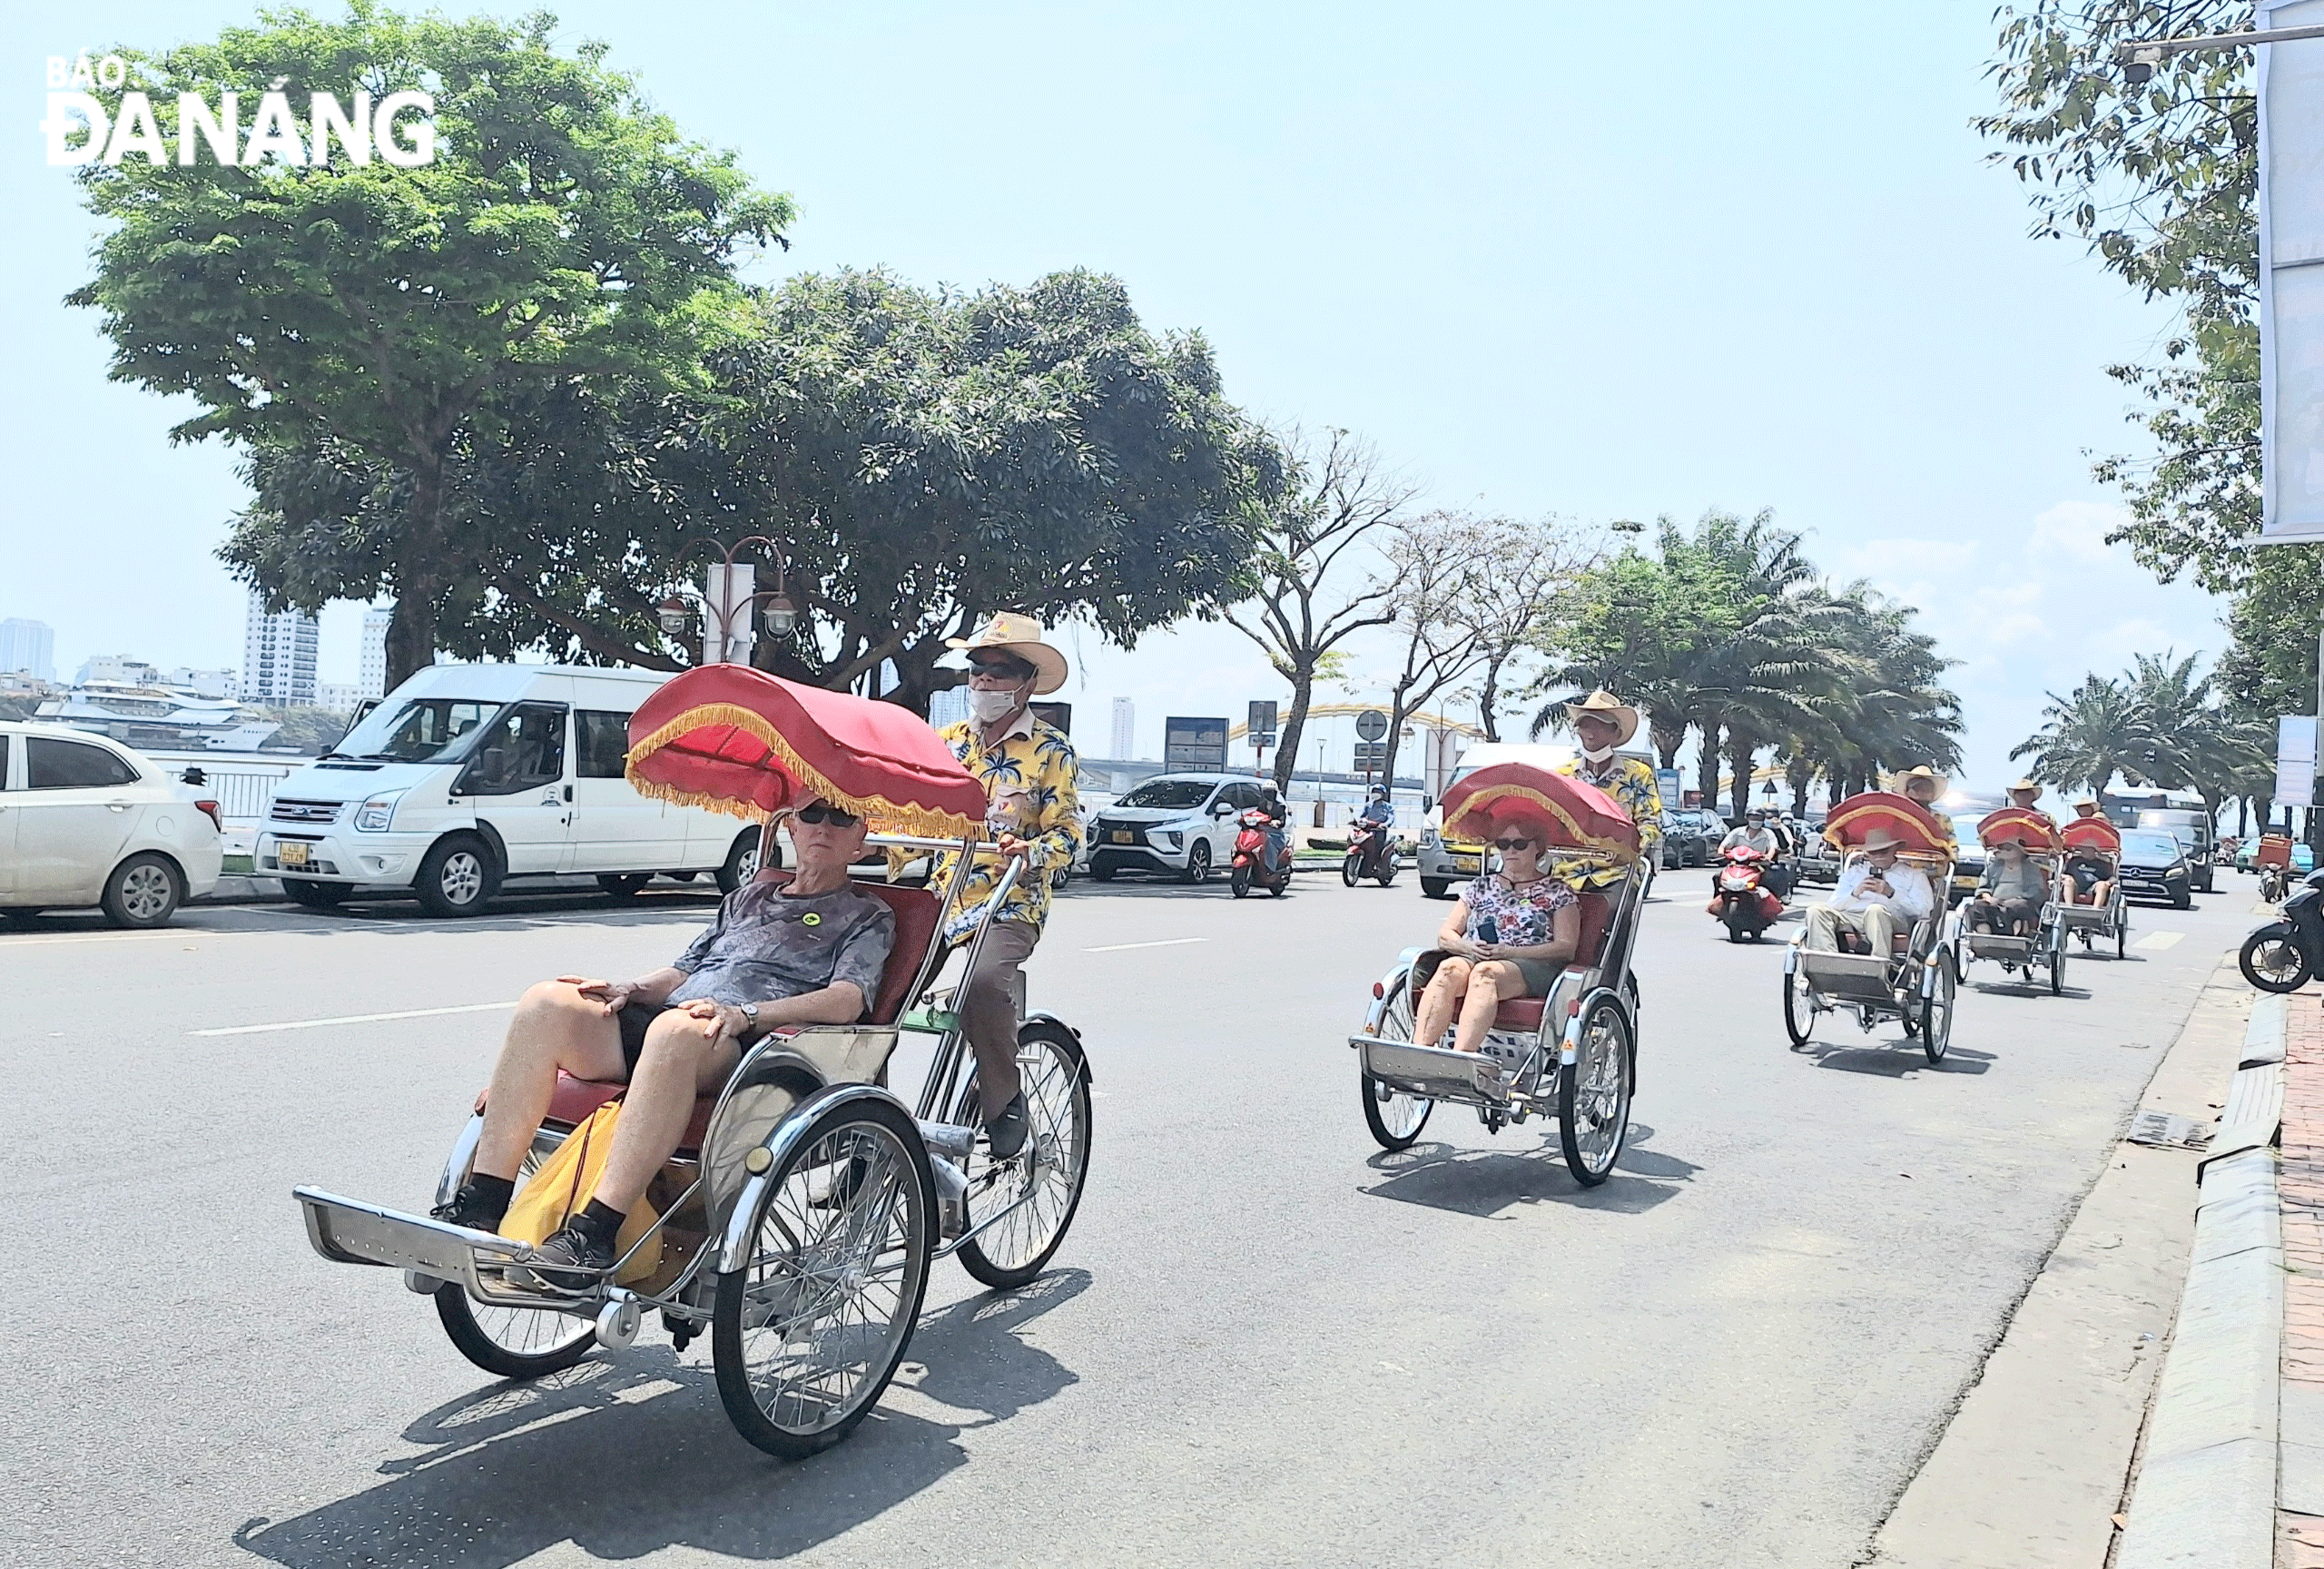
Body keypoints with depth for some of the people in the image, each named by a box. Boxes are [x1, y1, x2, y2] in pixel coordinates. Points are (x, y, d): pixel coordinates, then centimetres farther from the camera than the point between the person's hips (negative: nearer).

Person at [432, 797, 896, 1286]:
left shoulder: (867, 917, 14)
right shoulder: (748, 898, 33)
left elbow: (848, 1001, -4)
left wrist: (745, 1013, -17)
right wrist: (631, 990, 6)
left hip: (745, 1045, -6)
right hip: (653, 1025, 6)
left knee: (676, 1029, -39)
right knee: (547, 1002, -19)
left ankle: (595, 1232, -44)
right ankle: (479, 1208, -22)